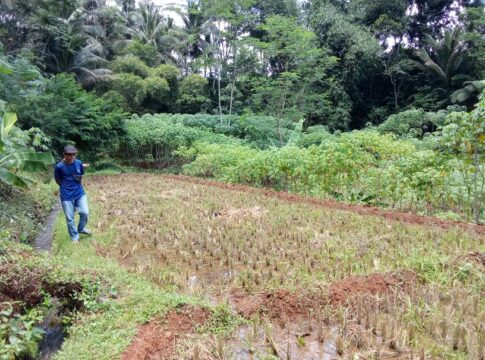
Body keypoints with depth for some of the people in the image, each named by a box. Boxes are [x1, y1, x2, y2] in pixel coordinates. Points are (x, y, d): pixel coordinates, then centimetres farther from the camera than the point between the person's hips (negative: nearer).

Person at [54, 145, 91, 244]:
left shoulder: (79, 163, -4)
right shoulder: (59, 166, -14)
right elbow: (58, 180, 0)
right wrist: (67, 187, 4)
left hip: (80, 193, 3)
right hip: (67, 196, -3)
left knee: (85, 212, 1)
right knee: (70, 218, 5)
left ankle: (81, 229, 30)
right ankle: (74, 237, 23)